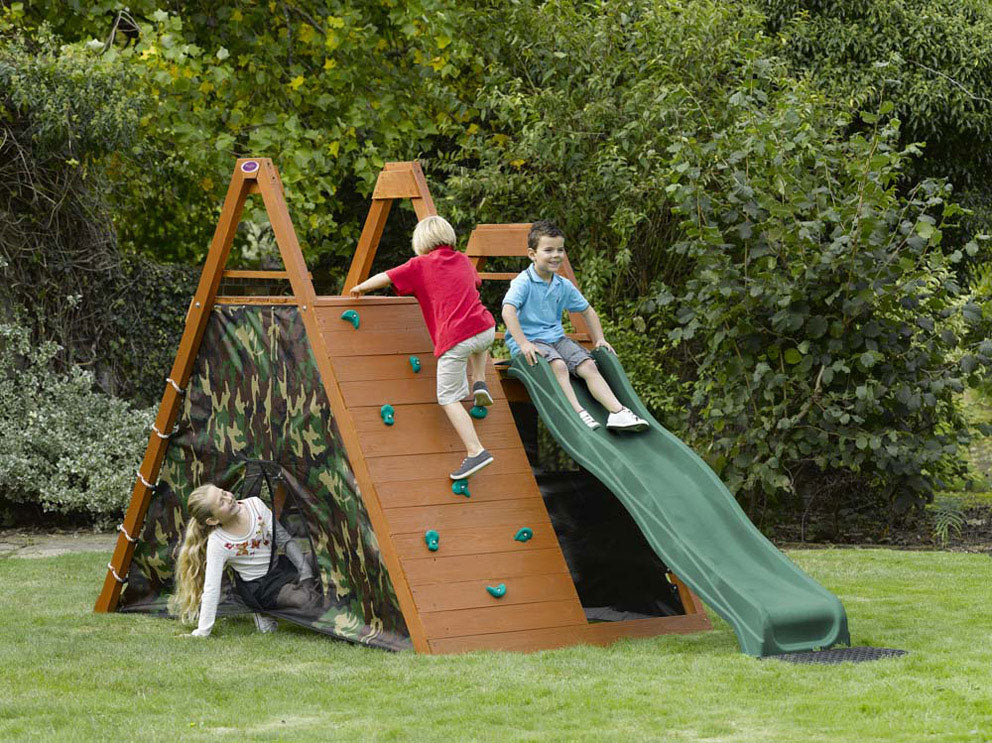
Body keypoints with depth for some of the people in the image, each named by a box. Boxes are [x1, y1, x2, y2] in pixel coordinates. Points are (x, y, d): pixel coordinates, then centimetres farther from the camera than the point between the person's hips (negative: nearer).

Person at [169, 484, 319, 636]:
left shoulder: (255, 505, -12)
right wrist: (202, 632, -26)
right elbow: (211, 589, -24)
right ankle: (262, 612, -3)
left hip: (281, 567, 5)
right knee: (306, 601, -27)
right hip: (260, 588, -5)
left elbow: (285, 539, -3)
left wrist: (305, 571, -9)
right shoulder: (217, 543, -25)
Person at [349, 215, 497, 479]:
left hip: (454, 339, -5)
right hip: (485, 329, 5)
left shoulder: (420, 265, 6)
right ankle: (479, 383, 21)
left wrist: (360, 288, 25)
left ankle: (475, 451, -9)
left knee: (448, 398, 3)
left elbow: (384, 278, 6)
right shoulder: (463, 260, 21)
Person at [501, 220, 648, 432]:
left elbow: (587, 311, 25)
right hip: (530, 340, -6)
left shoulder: (564, 286, 11)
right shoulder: (524, 283, -11)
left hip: (556, 338, 6)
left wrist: (599, 339, 14)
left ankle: (618, 412, -24)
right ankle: (578, 413, -40)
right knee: (558, 365, -33)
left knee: (588, 365, -15)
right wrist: (523, 343, -35)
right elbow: (508, 311, -26)